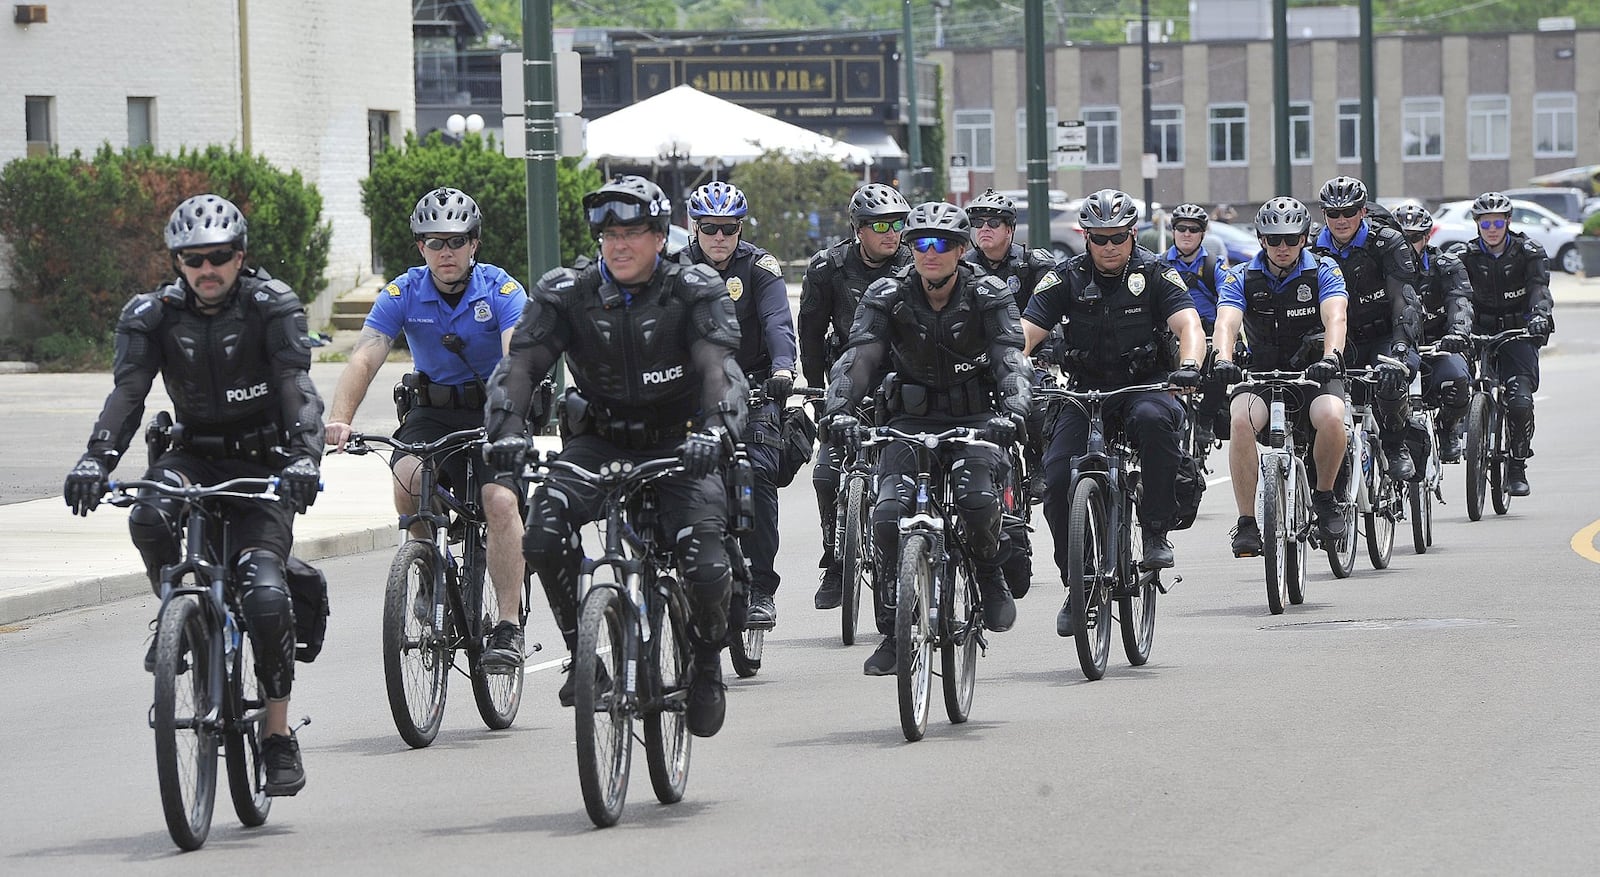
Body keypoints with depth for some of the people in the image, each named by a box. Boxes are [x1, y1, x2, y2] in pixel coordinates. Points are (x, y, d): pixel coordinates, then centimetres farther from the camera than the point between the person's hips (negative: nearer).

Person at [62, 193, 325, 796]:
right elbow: (128, 391, -17)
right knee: (150, 514, -34)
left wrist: (304, 456, -43)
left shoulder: (272, 306, -12)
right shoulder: (152, 315, -5)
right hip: (193, 457, 2)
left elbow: (298, 387, -24)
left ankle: (279, 734, -8)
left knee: (265, 595, -22)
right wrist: (96, 459, -36)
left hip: (261, 465, -2)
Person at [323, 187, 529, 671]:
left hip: (492, 412, -2)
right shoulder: (404, 293, -8)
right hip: (431, 413, 2)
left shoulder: (501, 291, -13)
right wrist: (339, 419, -36)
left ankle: (509, 626, -20)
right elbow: (364, 359, -19)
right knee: (409, 476, -29)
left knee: (501, 499, -26)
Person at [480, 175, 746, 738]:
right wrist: (505, 430, -36)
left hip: (678, 448, -1)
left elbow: (721, 369, -24)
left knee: (706, 569, -22)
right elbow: (520, 364, -15)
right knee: (544, 535, -28)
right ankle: (582, 650, -4)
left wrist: (716, 430, -46)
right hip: (598, 443, 2)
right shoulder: (566, 295, -6)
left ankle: (707, 664, 11)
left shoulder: (695, 293, -11)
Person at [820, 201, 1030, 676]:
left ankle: (989, 573, 1)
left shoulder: (989, 296, -7)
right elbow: (858, 356, -15)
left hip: (974, 419, -2)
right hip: (911, 420, 2)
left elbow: (1011, 358, -19)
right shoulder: (888, 297, -4)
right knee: (889, 515, -20)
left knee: (977, 498, -31)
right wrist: (839, 409, -33)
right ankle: (892, 633, -8)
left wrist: (1013, 410, -39)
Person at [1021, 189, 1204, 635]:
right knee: (1057, 481, -17)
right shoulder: (1067, 278, 0)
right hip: (1085, 392, 2)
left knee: (1153, 419, -38)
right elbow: (1026, 332, -7)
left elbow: (1188, 324, -18)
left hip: (1145, 385, -2)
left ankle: (1155, 533, -25)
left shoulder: (1156, 273, -5)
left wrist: (1189, 364, -40)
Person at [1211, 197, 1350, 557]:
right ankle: (1247, 521, -24)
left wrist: (1331, 356, -42)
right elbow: (1226, 323, -18)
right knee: (1241, 420, -32)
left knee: (1331, 417, -34)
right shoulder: (1242, 278, -1)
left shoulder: (1323, 271, -4)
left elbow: (1335, 318, -21)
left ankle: (1325, 498, -7)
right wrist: (1223, 361, -40)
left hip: (1314, 374, -1)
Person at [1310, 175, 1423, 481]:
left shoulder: (1388, 244, -10)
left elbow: (1405, 300, -20)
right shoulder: (1315, 252, 1)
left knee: (1389, 378, -35)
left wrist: (1400, 347, -35)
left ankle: (1396, 447, -10)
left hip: (1386, 338, -4)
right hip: (1344, 344, 4)